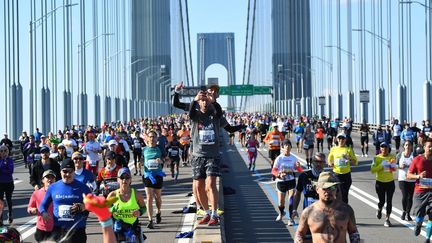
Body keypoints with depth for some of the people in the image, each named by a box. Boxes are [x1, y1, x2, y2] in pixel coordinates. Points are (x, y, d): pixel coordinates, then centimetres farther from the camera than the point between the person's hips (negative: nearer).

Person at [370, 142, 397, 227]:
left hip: (390, 182, 1)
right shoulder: (377, 158, -6)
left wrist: (393, 166, -14)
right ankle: (379, 210, 39)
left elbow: (395, 169, 8)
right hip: (380, 182, -1)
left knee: (389, 201, -1)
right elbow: (372, 170, -12)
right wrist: (381, 165, -22)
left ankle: (387, 220, 6)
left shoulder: (392, 157, -1)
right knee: (382, 201, 4)